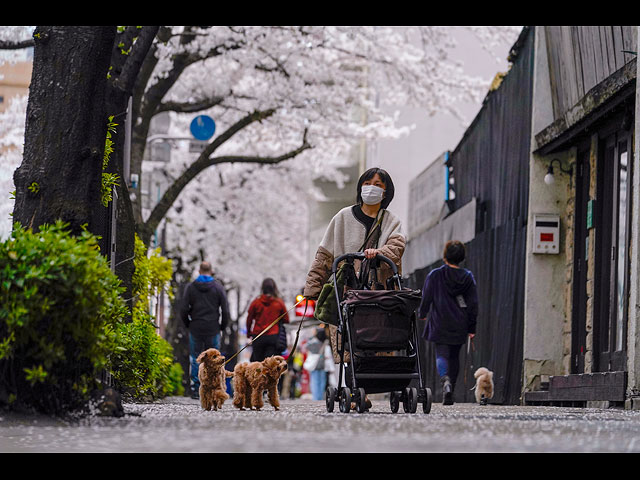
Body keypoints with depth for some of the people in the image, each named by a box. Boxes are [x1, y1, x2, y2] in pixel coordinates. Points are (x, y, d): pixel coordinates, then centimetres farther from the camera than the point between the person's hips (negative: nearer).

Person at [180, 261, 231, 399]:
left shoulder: (191, 287, 0)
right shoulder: (218, 287, -1)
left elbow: (184, 310, -3)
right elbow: (225, 310, -3)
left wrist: (188, 324, 11)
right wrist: (223, 326, 11)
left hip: (195, 329, 1)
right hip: (213, 329, 0)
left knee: (195, 359, 7)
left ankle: (195, 389, 3)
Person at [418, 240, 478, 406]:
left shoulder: (435, 275, -6)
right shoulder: (468, 277, 3)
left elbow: (426, 298, -3)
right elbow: (473, 303, 4)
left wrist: (422, 313, 17)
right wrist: (472, 328, 10)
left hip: (440, 324, -3)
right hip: (459, 326, 3)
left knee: (441, 354, -4)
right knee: (454, 356, 15)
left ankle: (445, 379, -34)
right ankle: (450, 393, 18)